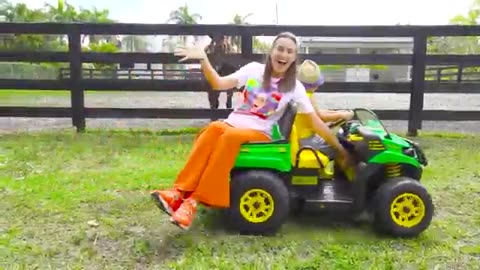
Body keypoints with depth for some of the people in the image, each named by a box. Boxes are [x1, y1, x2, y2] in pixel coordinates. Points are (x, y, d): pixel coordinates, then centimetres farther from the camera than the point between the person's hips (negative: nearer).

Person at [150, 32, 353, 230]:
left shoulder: (294, 87, 3)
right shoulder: (254, 69, 7)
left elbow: (315, 120, 4)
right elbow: (219, 84, 1)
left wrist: (339, 148, 3)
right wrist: (203, 60, -12)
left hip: (259, 134, -2)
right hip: (232, 124, 2)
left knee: (231, 136, -36)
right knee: (214, 128, -34)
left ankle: (194, 201, -38)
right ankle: (180, 191, -39)